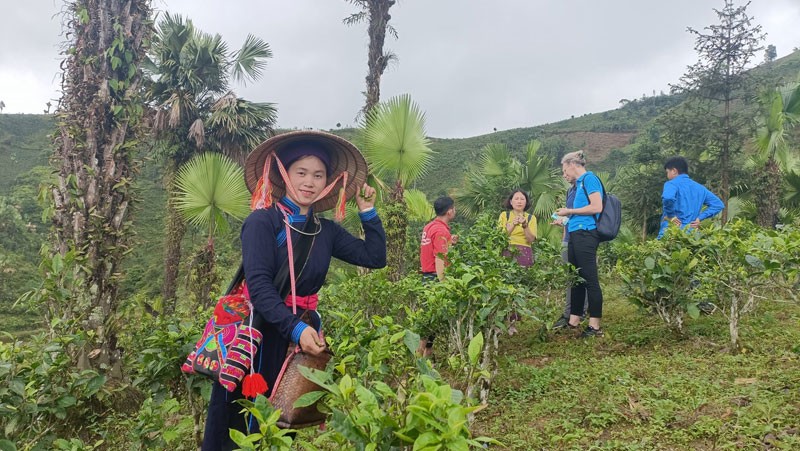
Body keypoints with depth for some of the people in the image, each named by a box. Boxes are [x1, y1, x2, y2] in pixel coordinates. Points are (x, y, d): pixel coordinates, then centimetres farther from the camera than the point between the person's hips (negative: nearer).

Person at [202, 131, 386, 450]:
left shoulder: (326, 231, 6)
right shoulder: (262, 221, -11)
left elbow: (375, 257, 8)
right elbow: (259, 285, -21)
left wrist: (367, 212, 5)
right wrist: (295, 329, -30)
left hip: (303, 332, 5)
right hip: (255, 332, -5)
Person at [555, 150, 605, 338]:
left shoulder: (589, 179, -6)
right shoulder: (579, 183, 20)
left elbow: (597, 207, -16)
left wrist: (570, 211, -10)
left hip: (585, 234, -10)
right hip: (576, 235, 10)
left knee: (590, 280, -6)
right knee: (576, 279, 12)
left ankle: (595, 326, -2)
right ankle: (573, 321, 19)